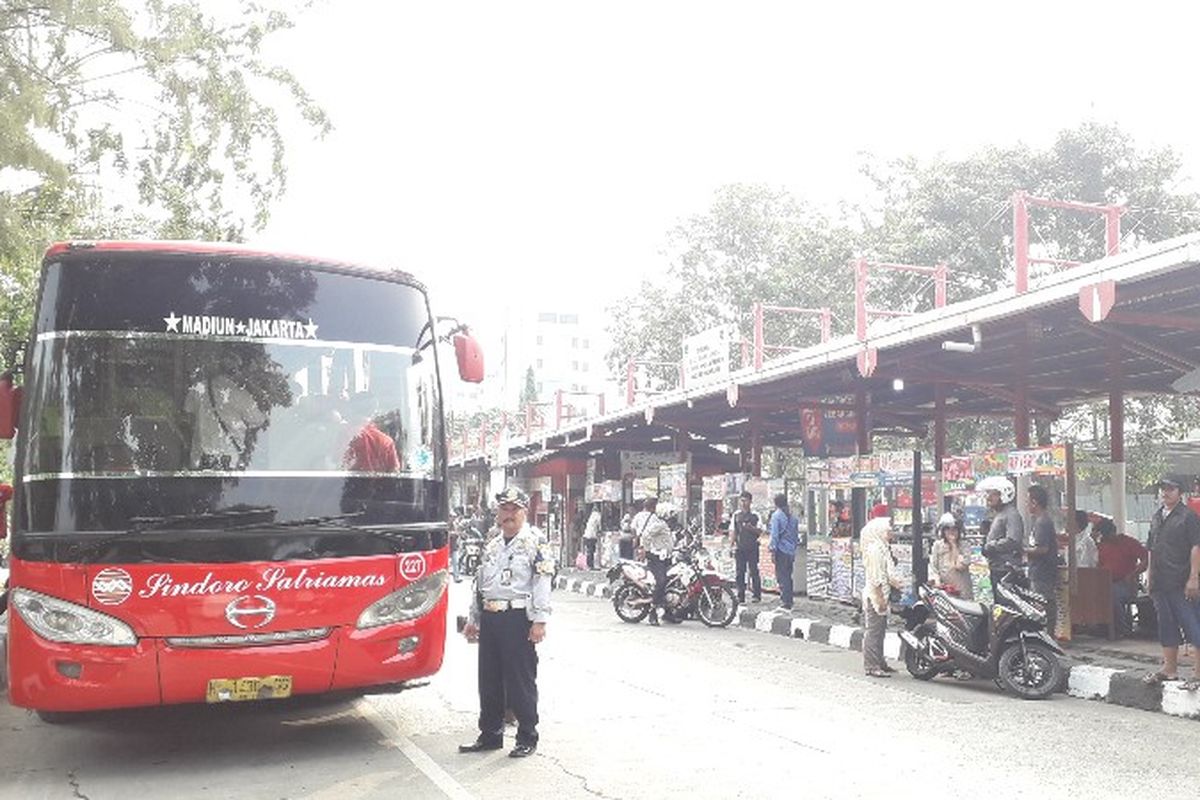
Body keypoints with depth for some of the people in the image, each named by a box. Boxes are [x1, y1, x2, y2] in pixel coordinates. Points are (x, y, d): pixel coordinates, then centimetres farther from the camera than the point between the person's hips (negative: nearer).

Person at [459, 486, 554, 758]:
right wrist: (473, 619, 21)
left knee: (521, 681, -1)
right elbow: (479, 583, 23)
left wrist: (539, 621, -19)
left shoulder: (535, 543, -5)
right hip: (489, 620, 7)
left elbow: (542, 583, -12)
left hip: (518, 619, -7)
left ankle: (527, 738, 11)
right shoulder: (491, 546, 18)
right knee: (489, 680, 13)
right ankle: (490, 735, 25)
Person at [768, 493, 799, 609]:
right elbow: (796, 535, 16)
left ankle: (785, 602, -9)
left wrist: (773, 551, -10)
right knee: (788, 577, 14)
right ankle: (789, 602, 16)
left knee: (782, 577, -5)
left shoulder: (776, 515, -8)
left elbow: (774, 534, -13)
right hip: (791, 551, 7)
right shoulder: (792, 516, 13)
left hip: (781, 550, -7)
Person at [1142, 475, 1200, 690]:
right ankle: (1170, 668, 23)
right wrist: (1149, 573, 16)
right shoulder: (1156, 517, 15)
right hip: (1160, 582, 8)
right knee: (1166, 626, 14)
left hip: (1182, 583, -8)